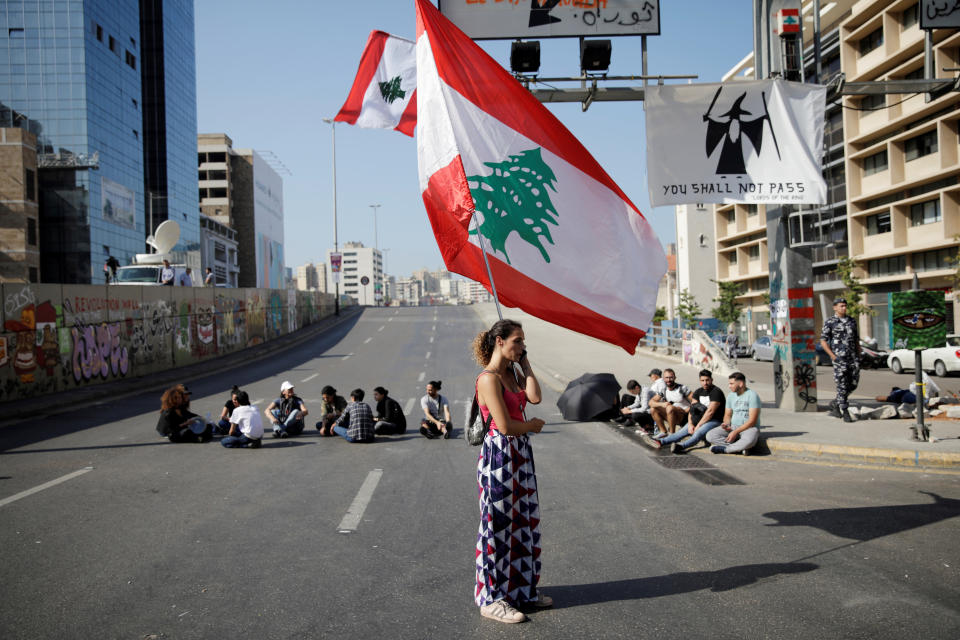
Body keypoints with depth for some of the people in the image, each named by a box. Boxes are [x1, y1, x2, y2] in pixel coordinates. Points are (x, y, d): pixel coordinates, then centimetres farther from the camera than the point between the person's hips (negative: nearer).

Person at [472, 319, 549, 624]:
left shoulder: (512, 373, 10)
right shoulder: (488, 379, -17)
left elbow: (535, 397, -7)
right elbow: (505, 426, -22)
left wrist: (525, 365, -1)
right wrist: (534, 424, -5)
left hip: (520, 455, 9)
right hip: (499, 454, -9)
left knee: (524, 521, 17)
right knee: (498, 524, 1)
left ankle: (522, 588, 32)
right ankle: (491, 599, 14)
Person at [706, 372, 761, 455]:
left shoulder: (752, 395, -11)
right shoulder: (730, 395, 11)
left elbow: (752, 421, -16)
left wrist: (735, 432, -20)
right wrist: (726, 424, -7)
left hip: (749, 428, -6)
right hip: (733, 427, 6)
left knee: (748, 441, -42)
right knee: (710, 435, -18)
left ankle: (723, 449, -19)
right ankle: (740, 448, -22)